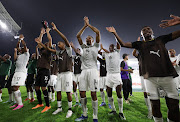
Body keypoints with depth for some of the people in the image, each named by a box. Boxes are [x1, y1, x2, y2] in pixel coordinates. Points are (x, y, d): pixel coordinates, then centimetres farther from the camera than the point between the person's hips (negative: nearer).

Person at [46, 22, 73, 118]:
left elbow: (65, 39, -13)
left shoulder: (68, 50, -1)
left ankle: (70, 109, 11)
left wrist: (56, 30, -14)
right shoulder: (59, 52, 18)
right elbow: (49, 49, 23)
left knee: (68, 92, -3)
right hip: (60, 73, 7)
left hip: (67, 73, -7)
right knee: (58, 91, 10)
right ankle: (59, 107, 26)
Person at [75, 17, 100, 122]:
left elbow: (98, 32, 4)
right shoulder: (83, 47, 22)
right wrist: (85, 26, 17)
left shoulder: (95, 46, 13)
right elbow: (78, 36, 18)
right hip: (84, 71, 5)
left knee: (93, 93, -5)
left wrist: (89, 24, 13)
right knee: (82, 93, 4)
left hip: (92, 70, -4)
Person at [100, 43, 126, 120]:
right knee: (109, 93, 6)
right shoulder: (106, 54, 15)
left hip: (117, 74, -2)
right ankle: (113, 110, 24)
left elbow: (118, 45, 6)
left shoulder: (117, 52, 12)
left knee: (119, 93, -5)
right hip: (109, 75, 2)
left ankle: (121, 112, 12)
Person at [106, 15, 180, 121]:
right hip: (151, 77, -1)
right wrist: (115, 33, -2)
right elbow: (123, 44, 5)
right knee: (155, 103, 5)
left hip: (167, 75, 2)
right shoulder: (139, 44, 12)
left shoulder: (161, 39, 16)